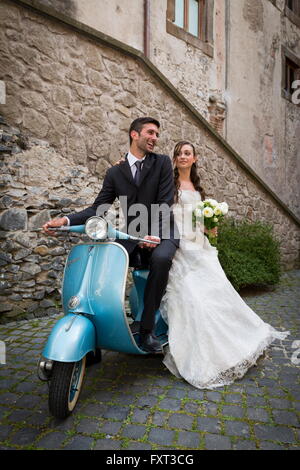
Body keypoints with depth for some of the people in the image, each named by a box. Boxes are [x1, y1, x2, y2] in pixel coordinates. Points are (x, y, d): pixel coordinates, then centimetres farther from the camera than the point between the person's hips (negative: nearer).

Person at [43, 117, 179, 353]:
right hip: (131, 236, 2)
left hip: (162, 233, -2)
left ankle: (147, 327, -20)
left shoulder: (162, 163, 4)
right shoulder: (115, 172, 9)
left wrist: (155, 235, -25)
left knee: (161, 258, -35)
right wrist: (66, 220, -15)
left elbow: (165, 203, -8)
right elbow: (99, 208, 2)